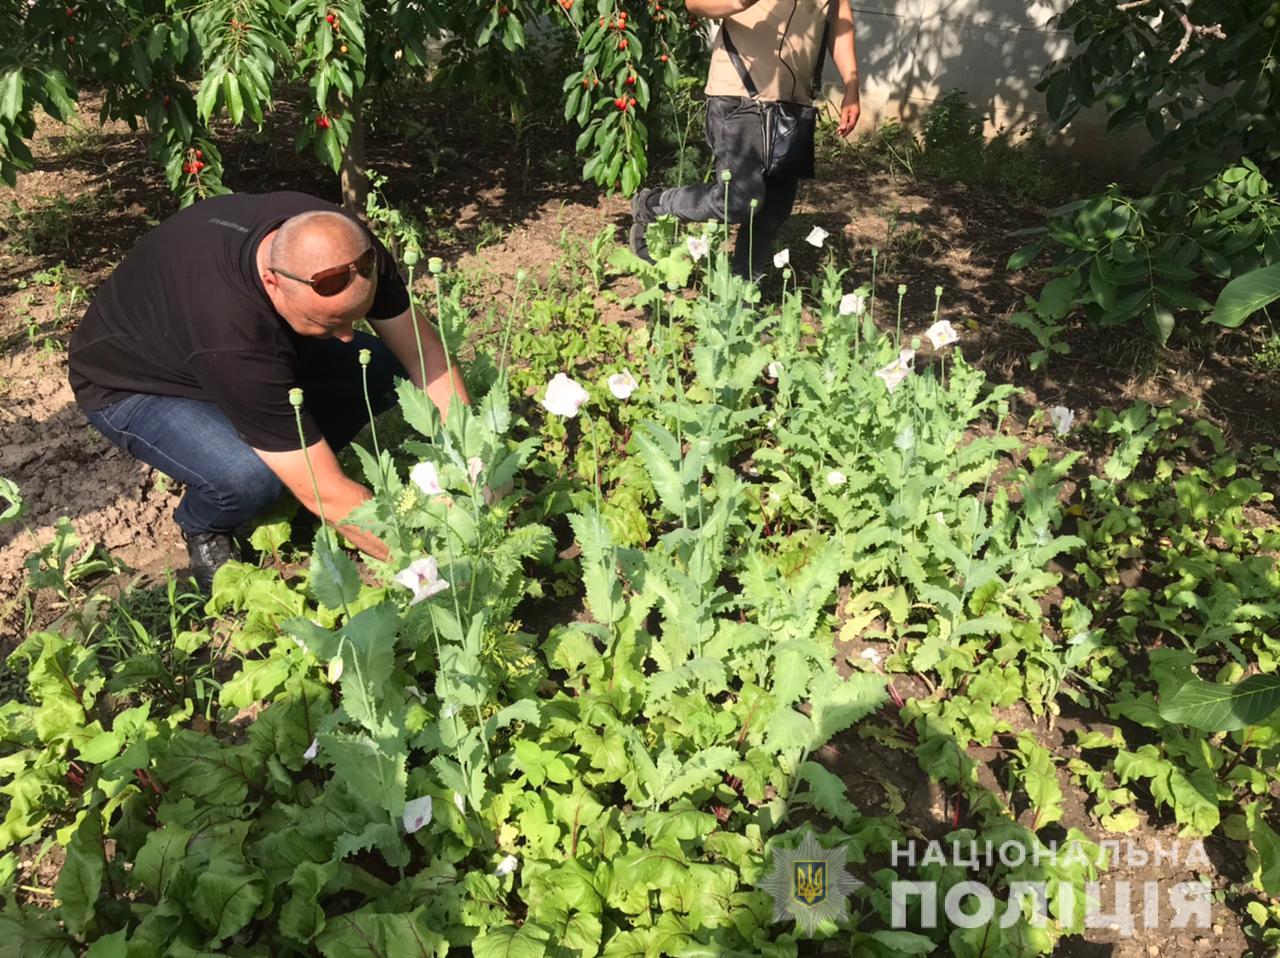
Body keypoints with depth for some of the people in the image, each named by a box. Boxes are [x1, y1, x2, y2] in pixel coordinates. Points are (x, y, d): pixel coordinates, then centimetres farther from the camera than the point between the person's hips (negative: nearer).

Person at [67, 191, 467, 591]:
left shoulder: (348, 245, -28)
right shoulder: (234, 338, -43)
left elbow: (423, 350, -19)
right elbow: (326, 494, -39)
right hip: (131, 385, -5)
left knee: (384, 371, -18)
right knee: (249, 479, -36)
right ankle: (203, 528, 0)